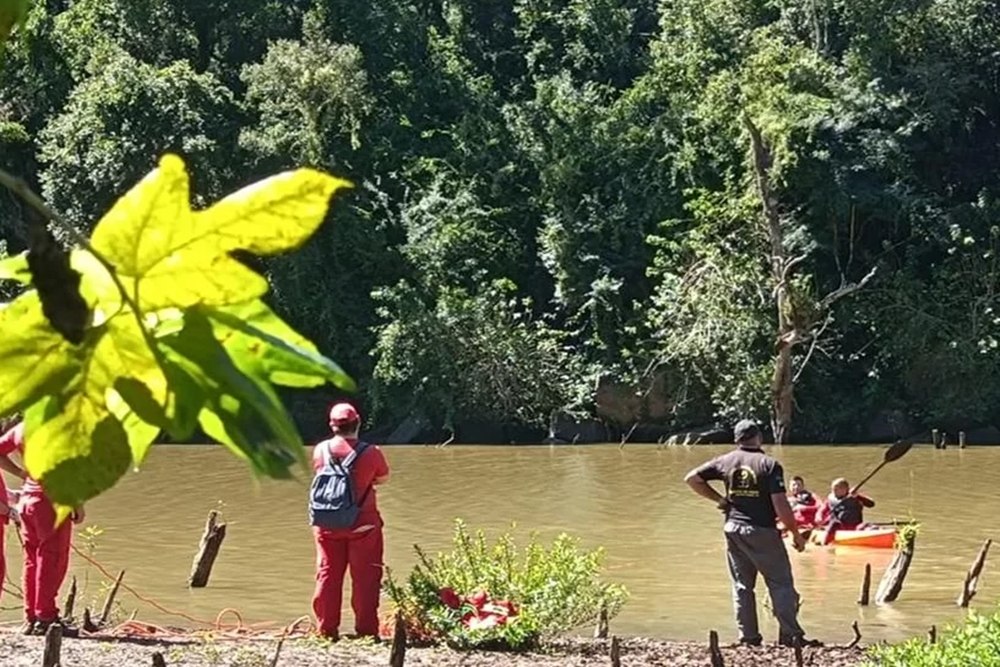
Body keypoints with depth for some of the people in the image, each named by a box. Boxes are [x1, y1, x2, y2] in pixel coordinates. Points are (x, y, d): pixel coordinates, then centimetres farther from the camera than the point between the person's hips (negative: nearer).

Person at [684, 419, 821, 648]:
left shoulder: (726, 461, 3)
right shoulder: (769, 465, -10)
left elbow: (692, 479, 7)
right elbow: (780, 505, -15)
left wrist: (718, 498, 12)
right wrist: (796, 534, -4)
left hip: (734, 529, 4)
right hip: (762, 531, -4)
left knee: (741, 586, 12)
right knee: (781, 584, 2)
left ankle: (748, 637, 11)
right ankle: (791, 635, -2)